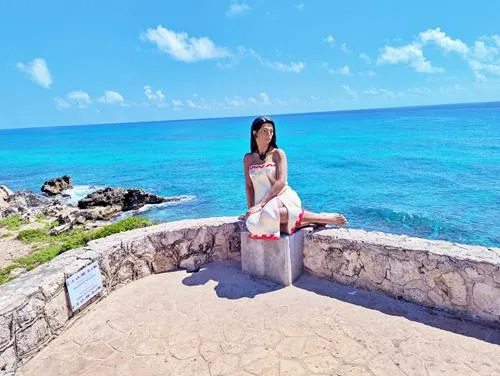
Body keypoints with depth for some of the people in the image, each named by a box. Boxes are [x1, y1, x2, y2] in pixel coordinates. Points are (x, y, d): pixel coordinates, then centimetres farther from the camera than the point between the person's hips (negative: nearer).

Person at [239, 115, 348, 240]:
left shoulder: (278, 153, 3)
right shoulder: (248, 158, 14)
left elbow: (281, 181, -9)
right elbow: (249, 186, 11)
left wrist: (260, 204, -16)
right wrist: (251, 209, -3)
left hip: (284, 196, -3)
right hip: (262, 207, 3)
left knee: (268, 212, -40)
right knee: (253, 224, -34)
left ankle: (321, 217, -23)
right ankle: (308, 221, -20)